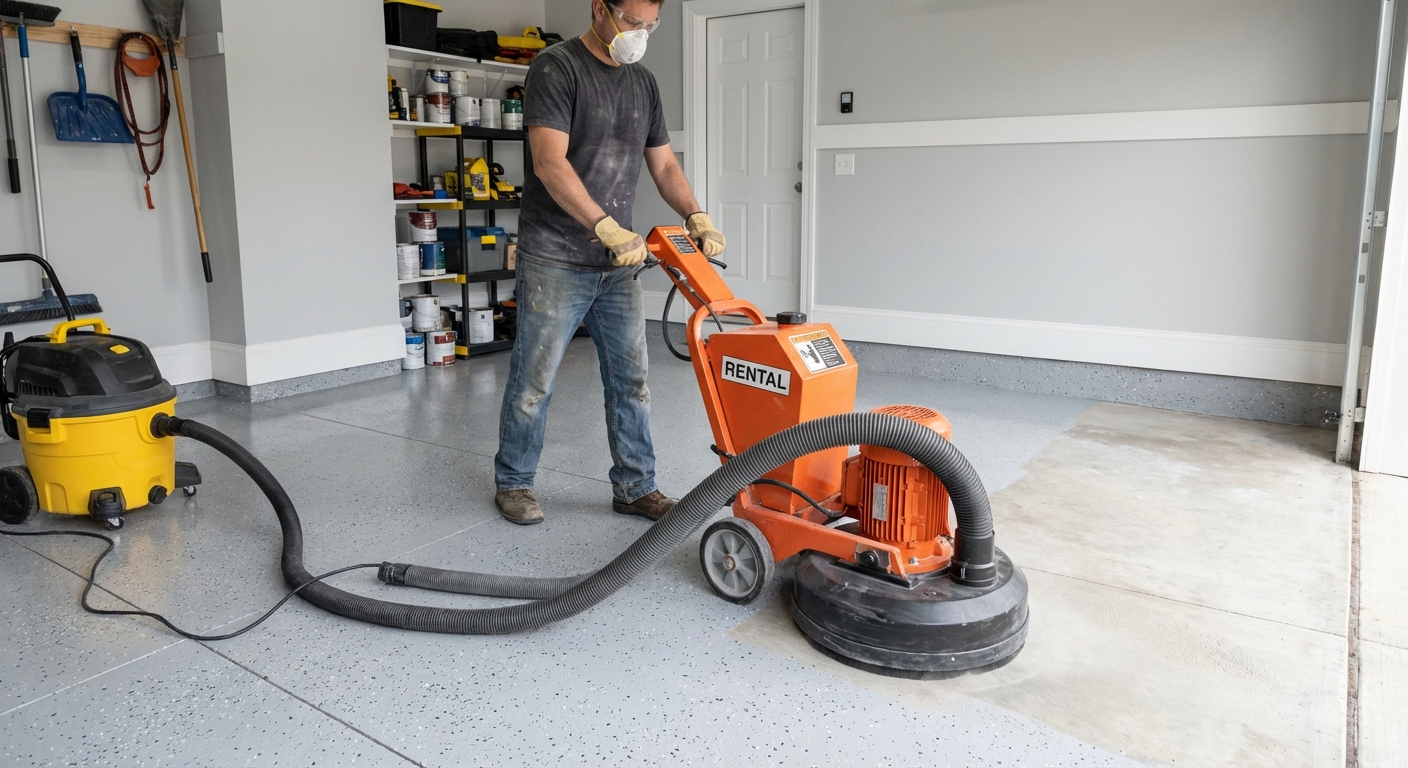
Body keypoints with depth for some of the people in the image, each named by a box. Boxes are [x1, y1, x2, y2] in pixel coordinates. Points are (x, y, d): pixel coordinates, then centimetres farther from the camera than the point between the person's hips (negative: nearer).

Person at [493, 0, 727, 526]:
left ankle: (634, 487, 19)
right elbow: (550, 163, -19)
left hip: (619, 264, 6)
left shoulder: (643, 83, 13)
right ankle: (512, 483, 20)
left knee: (631, 381, 7)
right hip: (554, 263, -6)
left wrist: (696, 217, -2)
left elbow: (664, 166, 15)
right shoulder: (556, 67, -9)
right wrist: (608, 227, -26)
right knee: (533, 383, 2)